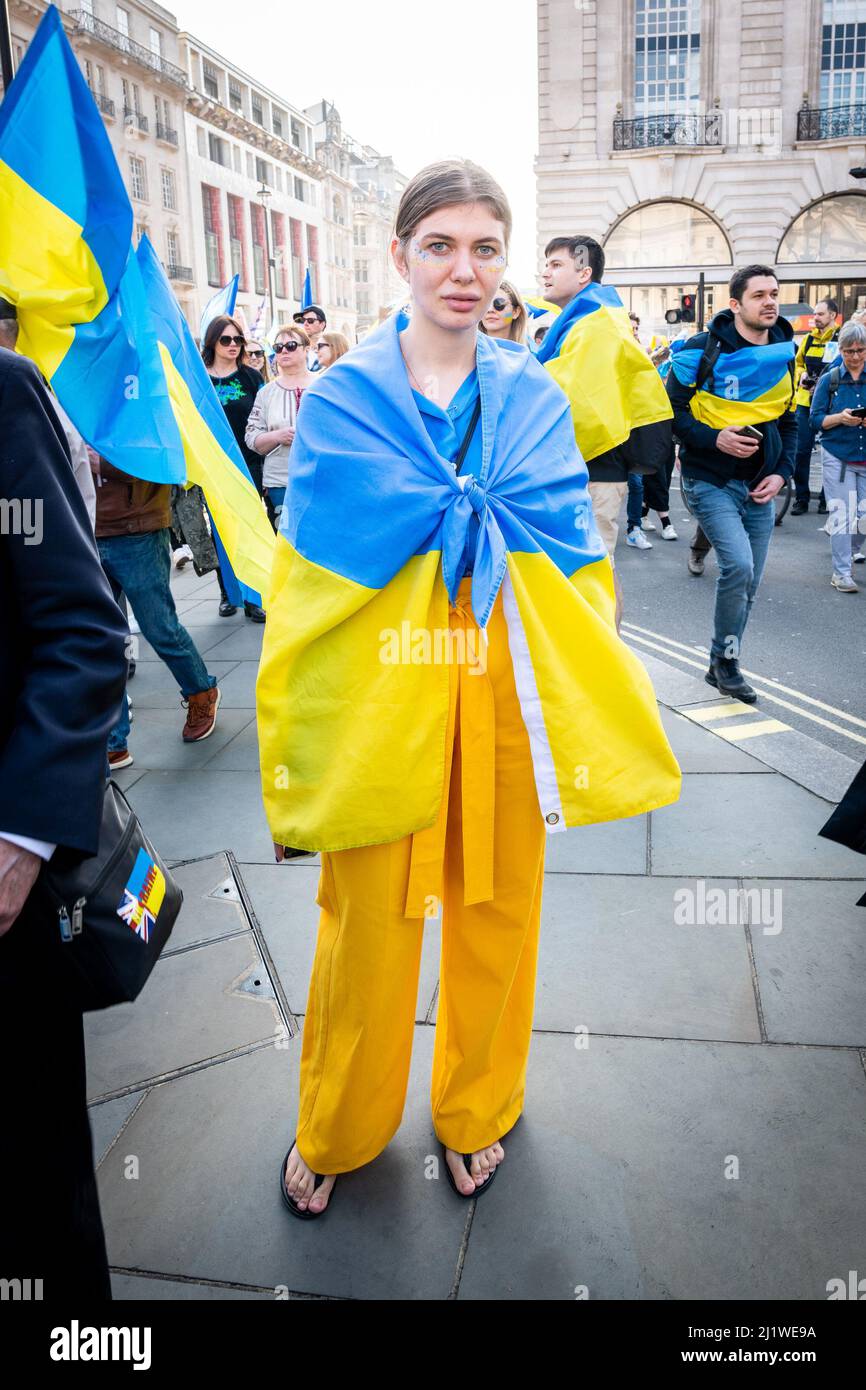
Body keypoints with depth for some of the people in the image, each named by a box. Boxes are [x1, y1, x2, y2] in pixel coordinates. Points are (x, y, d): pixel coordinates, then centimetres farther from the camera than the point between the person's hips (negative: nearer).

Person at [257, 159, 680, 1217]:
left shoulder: (534, 400, 7)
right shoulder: (341, 399, 0)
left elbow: (572, 558, 3)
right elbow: (308, 573, -3)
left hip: (506, 699, 3)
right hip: (375, 701, -2)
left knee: (496, 914, 15)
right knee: (367, 930, 8)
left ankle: (476, 1112, 42)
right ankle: (334, 1132, 37)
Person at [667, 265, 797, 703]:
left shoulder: (784, 355, 8)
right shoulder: (704, 350, -8)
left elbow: (788, 421, 16)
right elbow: (671, 410, -6)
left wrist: (781, 472, 1)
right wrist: (713, 439, -20)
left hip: (758, 488, 6)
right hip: (711, 482, -6)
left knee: (748, 583, 7)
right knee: (738, 566, -22)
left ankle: (721, 666, 24)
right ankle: (726, 659, 0)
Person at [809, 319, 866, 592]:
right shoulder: (829, 380, 1)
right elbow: (816, 419, -1)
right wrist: (840, 418, -20)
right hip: (838, 457, -2)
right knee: (842, 515, -3)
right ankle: (841, 573, 5)